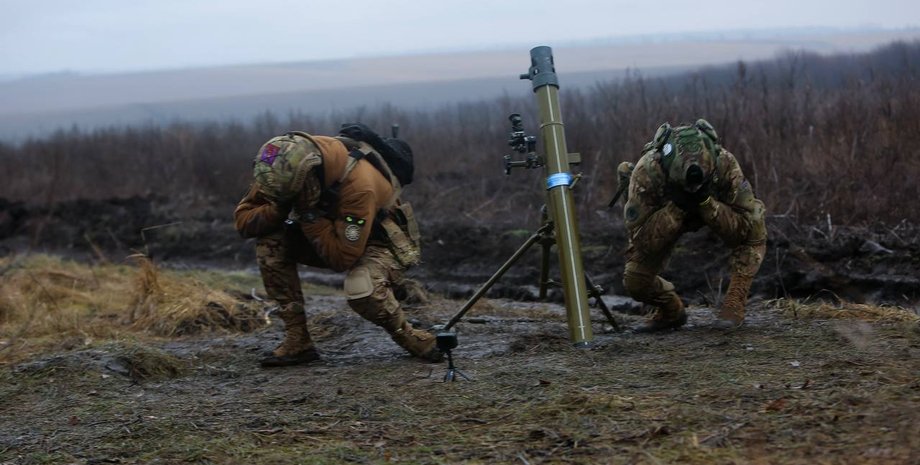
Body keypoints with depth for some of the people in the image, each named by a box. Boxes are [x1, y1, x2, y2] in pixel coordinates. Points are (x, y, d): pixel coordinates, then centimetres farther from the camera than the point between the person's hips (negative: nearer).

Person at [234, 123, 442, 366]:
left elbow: (343, 258, -35)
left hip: (380, 240, -6)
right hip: (334, 230, 7)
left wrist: (309, 215, -38)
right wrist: (278, 208, -34)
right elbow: (244, 221, -15)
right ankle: (297, 342, -10)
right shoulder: (290, 163, -21)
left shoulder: (360, 185, -39)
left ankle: (410, 338, -7)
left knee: (361, 289, -37)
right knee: (270, 244, -17)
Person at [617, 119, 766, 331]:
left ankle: (733, 306, -14)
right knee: (635, 280, -14)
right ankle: (672, 311, 16)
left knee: (754, 233, -27)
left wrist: (706, 202, -46)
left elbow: (746, 228, -33)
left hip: (712, 202, 0)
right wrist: (675, 208, -47)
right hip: (666, 208, 0)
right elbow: (639, 238, -36)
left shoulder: (725, 163, -38)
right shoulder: (647, 170, -40)